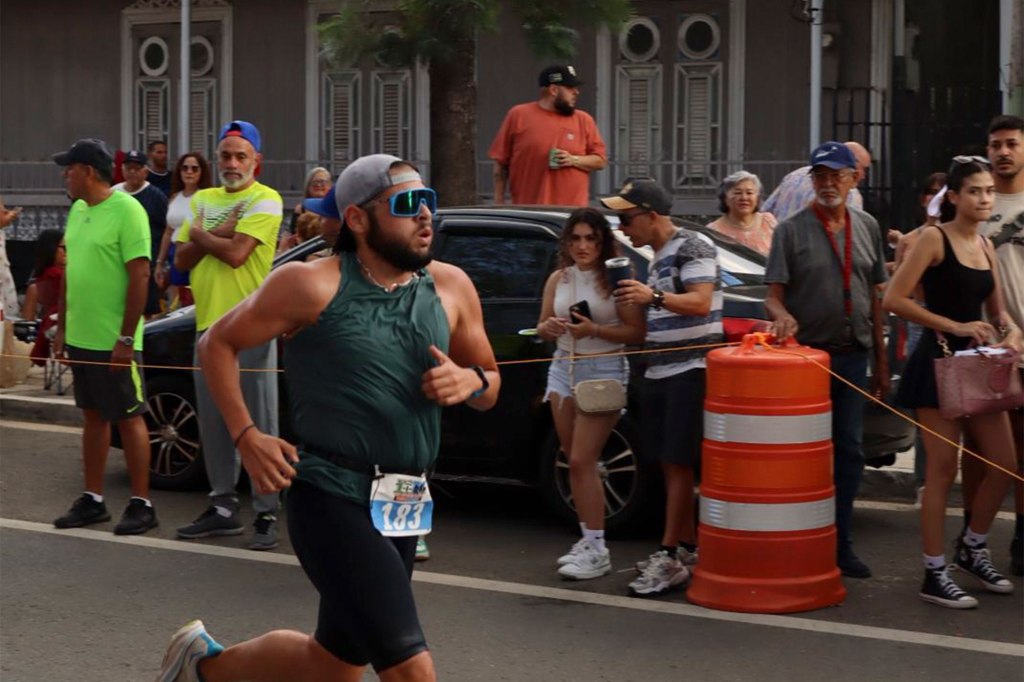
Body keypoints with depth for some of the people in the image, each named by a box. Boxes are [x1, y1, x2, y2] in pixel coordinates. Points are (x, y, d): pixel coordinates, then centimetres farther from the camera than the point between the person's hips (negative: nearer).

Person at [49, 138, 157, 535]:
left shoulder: (126, 210, -14)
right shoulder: (77, 210, 11)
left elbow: (140, 276, -17)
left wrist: (126, 338, -19)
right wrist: (62, 327, 15)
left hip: (113, 341, -8)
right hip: (80, 338, 8)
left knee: (129, 419, 1)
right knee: (94, 417, 14)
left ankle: (141, 505, 8)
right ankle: (93, 501, 21)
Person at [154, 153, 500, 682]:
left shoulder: (450, 288, 6)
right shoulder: (313, 286, -9)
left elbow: (490, 384, 17)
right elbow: (219, 343, 1)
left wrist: (470, 380, -7)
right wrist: (246, 436, -10)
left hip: (403, 507, 7)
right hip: (330, 498, -7)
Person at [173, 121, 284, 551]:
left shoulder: (265, 201, -6)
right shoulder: (203, 200, 15)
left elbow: (235, 254, -17)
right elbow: (182, 259, 8)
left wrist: (199, 234, -1)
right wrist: (215, 235, -8)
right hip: (209, 324, 7)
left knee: (260, 425, -4)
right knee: (214, 423, 11)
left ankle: (266, 514, -1)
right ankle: (223, 507, 21)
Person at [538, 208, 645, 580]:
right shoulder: (558, 279, 9)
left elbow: (636, 332, -11)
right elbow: (542, 328, 16)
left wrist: (594, 330, -22)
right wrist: (550, 328, -7)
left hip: (604, 371, -6)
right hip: (563, 369, 6)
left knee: (582, 461, -11)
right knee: (575, 462, 8)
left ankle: (597, 551, -6)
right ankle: (589, 539, 17)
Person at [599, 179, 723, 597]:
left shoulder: (693, 247, -8)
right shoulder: (658, 256, 19)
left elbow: (700, 302, -22)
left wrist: (653, 297, -34)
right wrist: (637, 300, 13)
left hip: (690, 370, -9)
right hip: (659, 371, 9)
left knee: (679, 464, -10)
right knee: (671, 465, 9)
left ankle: (669, 558, -11)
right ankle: (687, 548, 16)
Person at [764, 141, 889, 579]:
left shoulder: (867, 228, 11)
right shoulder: (792, 230, -1)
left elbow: (875, 296, 14)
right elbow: (774, 294, -4)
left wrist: (881, 360, 11)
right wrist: (780, 314, -28)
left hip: (853, 356, 4)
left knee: (849, 452, 8)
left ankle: (840, 545, 17)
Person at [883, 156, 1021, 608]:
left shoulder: (986, 245, 13)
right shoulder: (934, 239, -8)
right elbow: (894, 299, -16)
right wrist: (955, 327, -18)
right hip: (939, 363, -7)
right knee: (943, 470, -4)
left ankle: (972, 549, 27)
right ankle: (934, 575, 3)